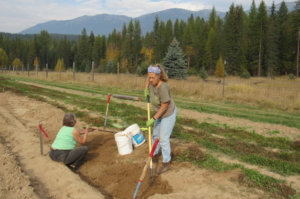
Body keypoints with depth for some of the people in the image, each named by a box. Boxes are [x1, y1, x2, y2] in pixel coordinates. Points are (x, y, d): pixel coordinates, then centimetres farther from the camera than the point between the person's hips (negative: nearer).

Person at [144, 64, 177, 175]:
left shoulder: (163, 87, -32)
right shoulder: (152, 83, -10)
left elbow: (164, 107, -27)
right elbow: (148, 79, 18)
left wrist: (153, 119, -23)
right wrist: (146, 89, 4)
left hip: (168, 114, -9)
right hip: (160, 114, 9)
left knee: (164, 139, -6)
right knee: (155, 135, 19)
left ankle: (166, 164, 7)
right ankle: (155, 156, 37)